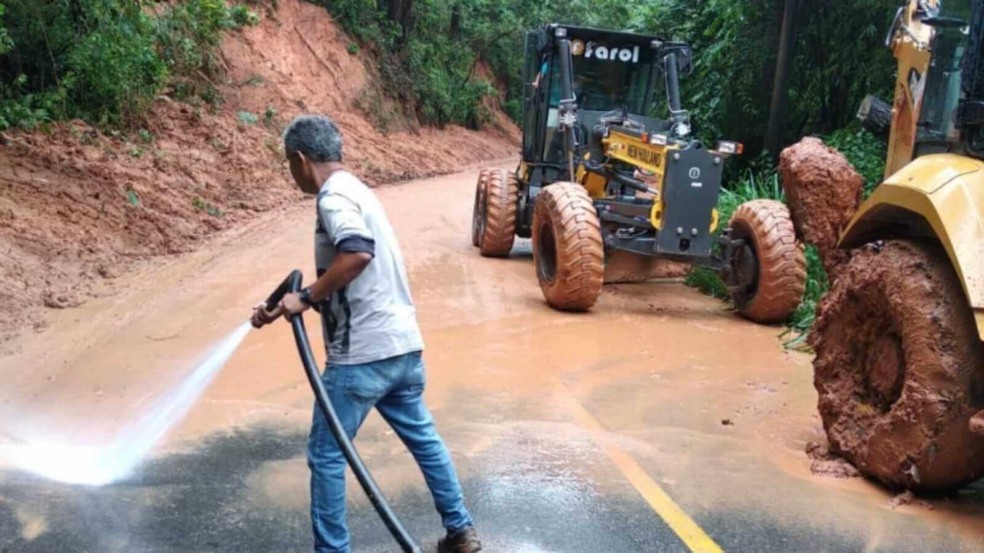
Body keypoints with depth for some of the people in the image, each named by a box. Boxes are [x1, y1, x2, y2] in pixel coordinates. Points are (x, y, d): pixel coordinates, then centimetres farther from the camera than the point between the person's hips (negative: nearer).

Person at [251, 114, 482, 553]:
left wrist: (306, 297, -20)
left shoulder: (334, 196, -12)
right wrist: (280, 310, 24)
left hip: (363, 354, -10)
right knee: (424, 439, 20)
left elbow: (357, 254, -31)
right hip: (402, 346, 10)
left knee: (326, 456, 4)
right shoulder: (353, 190, 18)